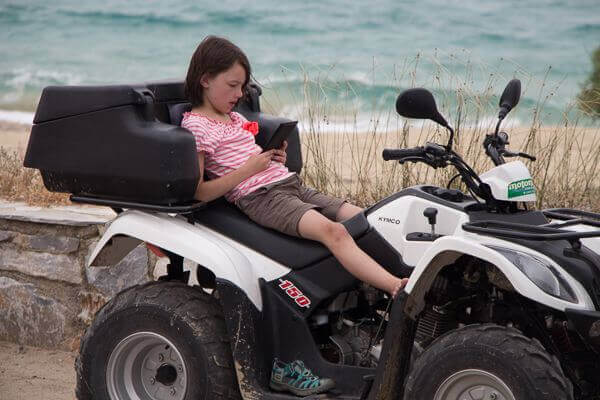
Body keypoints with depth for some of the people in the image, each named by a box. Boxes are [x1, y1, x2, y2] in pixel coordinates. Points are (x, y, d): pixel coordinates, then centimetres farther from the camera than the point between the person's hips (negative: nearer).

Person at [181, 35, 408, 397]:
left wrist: (276, 158, 7)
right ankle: (400, 288, -40)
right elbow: (198, 193, -12)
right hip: (260, 198, -9)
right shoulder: (196, 126, -4)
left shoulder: (236, 118, 22)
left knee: (363, 218, -6)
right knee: (333, 231, -30)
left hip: (291, 184, 9)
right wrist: (249, 169, -17)